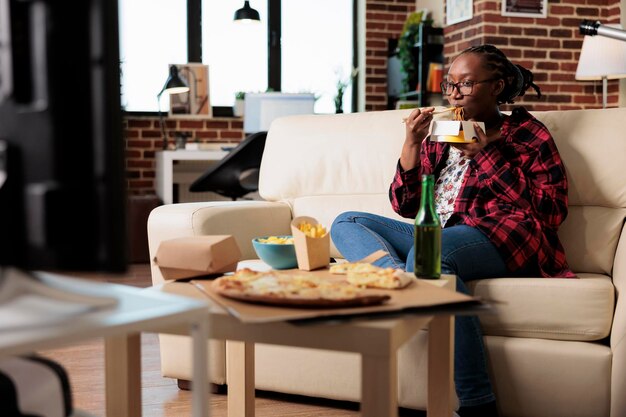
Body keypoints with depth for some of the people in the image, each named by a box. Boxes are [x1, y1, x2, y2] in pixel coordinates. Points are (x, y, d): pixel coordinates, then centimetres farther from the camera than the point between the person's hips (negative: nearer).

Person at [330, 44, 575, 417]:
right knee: (346, 223, -3)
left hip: (501, 239, -6)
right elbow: (405, 206, 18)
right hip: (435, 235, 7)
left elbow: (552, 211, -4)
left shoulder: (527, 133, 9)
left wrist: (486, 155, -6)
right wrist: (412, 143, 5)